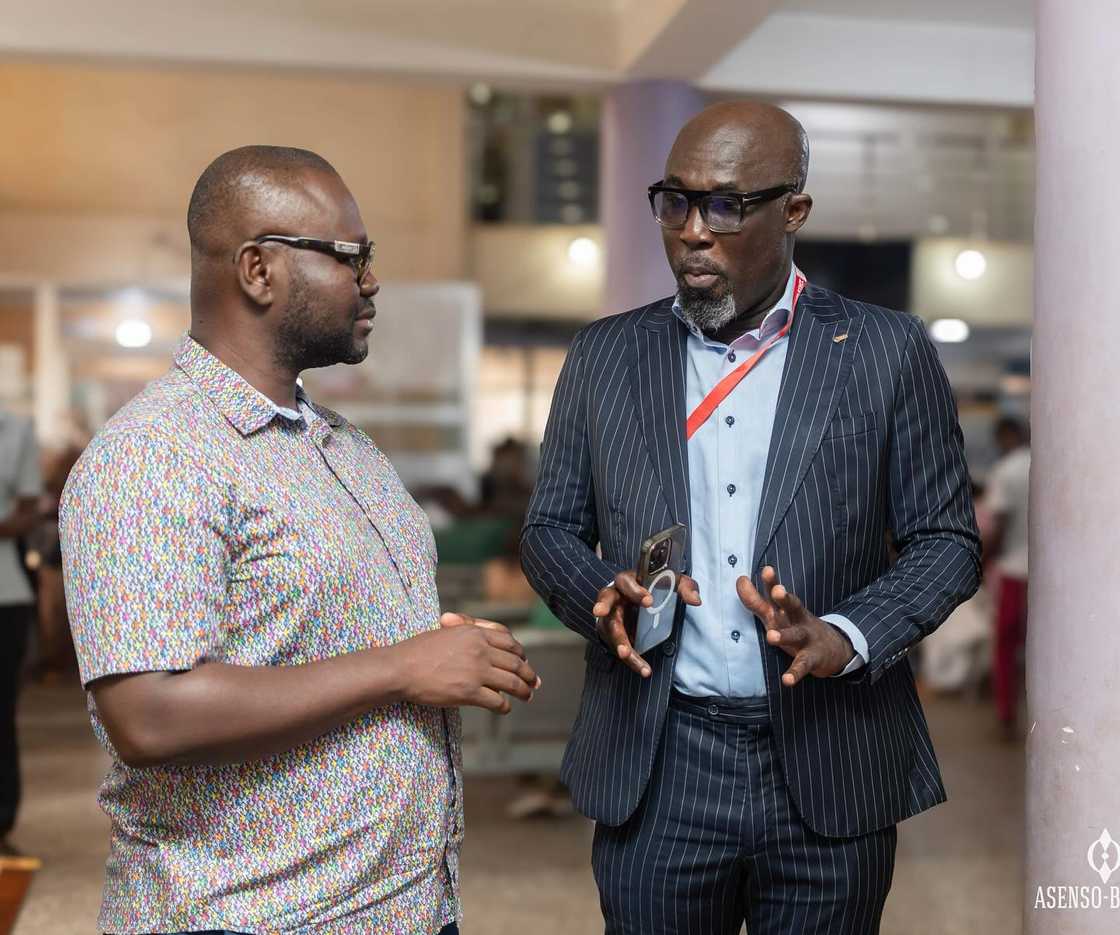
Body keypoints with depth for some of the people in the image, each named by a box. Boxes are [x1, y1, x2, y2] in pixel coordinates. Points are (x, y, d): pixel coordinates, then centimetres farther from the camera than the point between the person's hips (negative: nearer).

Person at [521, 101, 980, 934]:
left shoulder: (888, 352, -1)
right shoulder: (605, 355, 5)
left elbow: (947, 539, 2)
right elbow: (551, 528, 10)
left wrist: (847, 639, -16)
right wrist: (600, 593, -12)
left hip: (830, 771, -1)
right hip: (655, 769, 1)